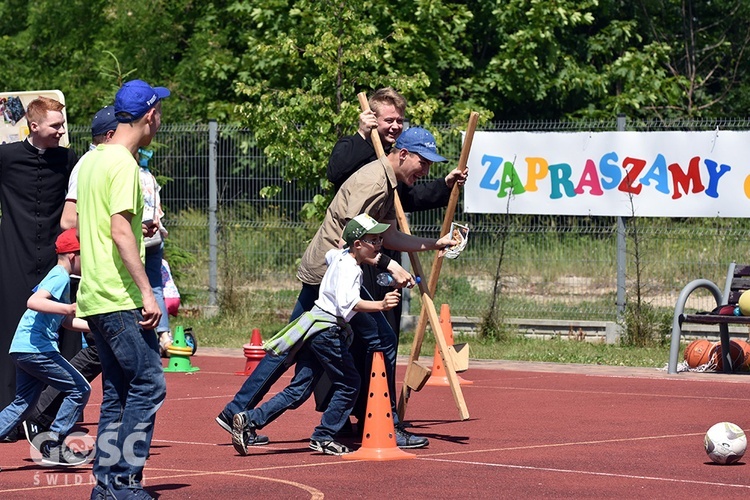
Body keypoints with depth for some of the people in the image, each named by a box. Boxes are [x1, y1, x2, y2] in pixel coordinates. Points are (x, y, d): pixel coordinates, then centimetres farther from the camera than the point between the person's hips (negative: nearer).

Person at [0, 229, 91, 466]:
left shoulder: (59, 277, 21)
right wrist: (68, 308, -34)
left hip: (22, 349, 10)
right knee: (80, 390, -4)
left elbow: (67, 321, 28)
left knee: (22, 404, 15)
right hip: (37, 348, -10)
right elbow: (33, 302, -27)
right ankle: (53, 445, -2)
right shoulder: (60, 277, -10)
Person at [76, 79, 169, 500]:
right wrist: (146, 291, -22)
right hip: (119, 298, -10)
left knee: (118, 392, 12)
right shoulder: (124, 164, -12)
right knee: (149, 384, -8)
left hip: (94, 298, 10)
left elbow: (75, 223, 23)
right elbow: (120, 232, -20)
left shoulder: (91, 161, 16)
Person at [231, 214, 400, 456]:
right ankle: (323, 438, 3)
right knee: (349, 384, 1)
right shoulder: (349, 269, -14)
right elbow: (348, 302, -30)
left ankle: (249, 420, -2)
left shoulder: (339, 256, 13)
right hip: (327, 330, -9)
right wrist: (380, 305, -39)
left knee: (299, 390, 6)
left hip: (313, 328, 9)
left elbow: (327, 254, 39)